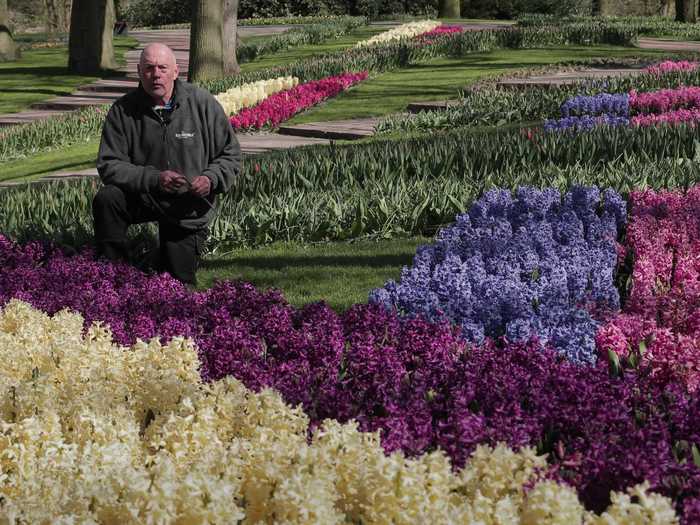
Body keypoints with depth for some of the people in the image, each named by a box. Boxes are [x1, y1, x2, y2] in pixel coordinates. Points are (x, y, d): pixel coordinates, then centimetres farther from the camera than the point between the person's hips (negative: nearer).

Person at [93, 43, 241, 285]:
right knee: (106, 199, -30)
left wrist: (211, 179, -24)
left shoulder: (203, 104, -10)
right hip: (142, 198, 0)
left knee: (180, 281, 2)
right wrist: (154, 179, -29)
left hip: (190, 206, 0)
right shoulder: (122, 111, -11)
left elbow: (230, 155, -2)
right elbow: (109, 165, -15)